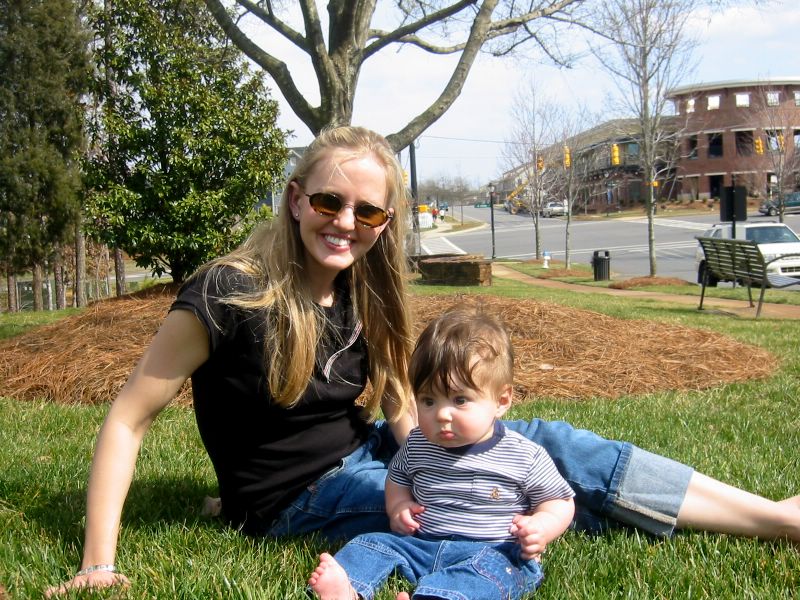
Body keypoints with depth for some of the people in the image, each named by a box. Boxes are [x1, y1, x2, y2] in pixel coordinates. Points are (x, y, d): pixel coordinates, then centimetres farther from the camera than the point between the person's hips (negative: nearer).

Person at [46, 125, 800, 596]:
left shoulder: (363, 293, -2)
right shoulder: (228, 296, -21)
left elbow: (404, 414, 5)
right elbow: (127, 420, -18)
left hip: (358, 456, 7)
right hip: (296, 499, -6)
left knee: (547, 442, -10)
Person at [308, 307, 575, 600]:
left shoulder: (525, 456, -6)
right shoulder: (417, 445, 6)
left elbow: (560, 502, 5)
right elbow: (397, 478, 27)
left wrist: (542, 527, -18)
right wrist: (398, 506, 5)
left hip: (494, 551, -5)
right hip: (419, 541, 5)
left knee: (489, 567, -35)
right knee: (374, 542, -13)